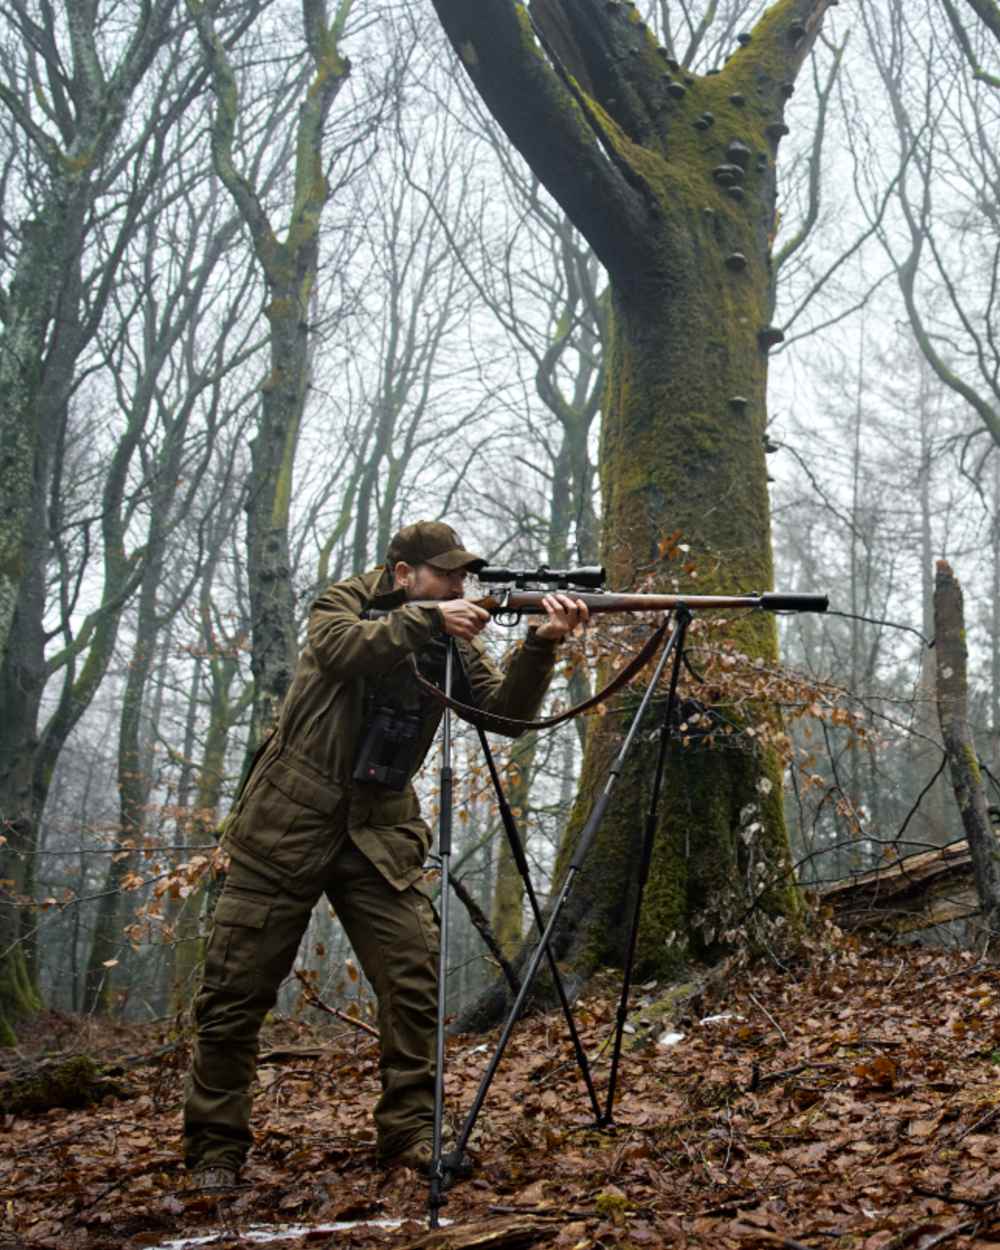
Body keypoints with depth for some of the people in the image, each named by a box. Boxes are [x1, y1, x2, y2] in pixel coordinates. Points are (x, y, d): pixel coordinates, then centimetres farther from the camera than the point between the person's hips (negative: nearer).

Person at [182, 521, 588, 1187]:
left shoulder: (453, 639, 6)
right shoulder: (343, 603, -3)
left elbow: (507, 709, -9)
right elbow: (346, 648, -27)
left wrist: (542, 645, -25)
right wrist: (429, 620, -36)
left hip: (381, 832, 3)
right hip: (289, 825, -3)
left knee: (415, 981, -8)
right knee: (236, 990, -1)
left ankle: (410, 1132, 5)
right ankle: (216, 1148, 14)